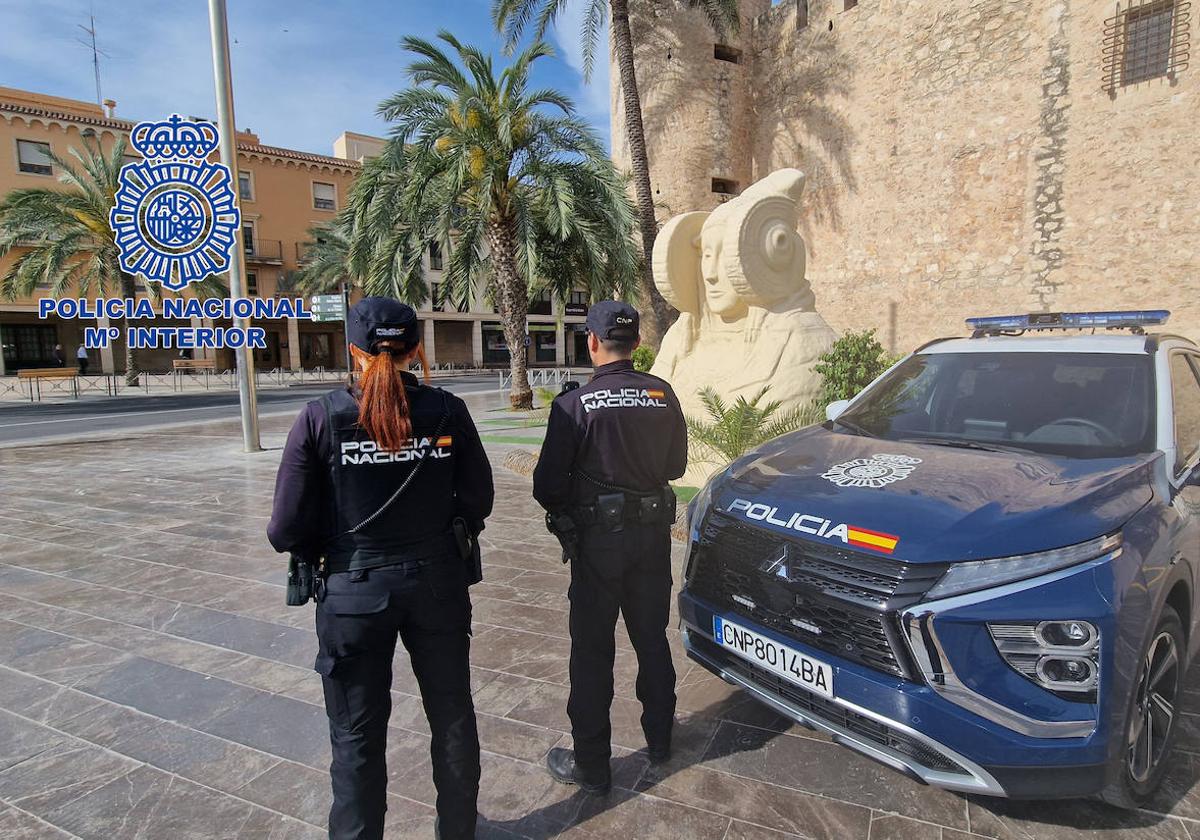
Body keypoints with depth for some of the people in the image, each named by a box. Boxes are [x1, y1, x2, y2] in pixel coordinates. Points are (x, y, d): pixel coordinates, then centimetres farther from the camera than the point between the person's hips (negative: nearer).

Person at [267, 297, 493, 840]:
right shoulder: (447, 412, -8)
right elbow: (477, 501, -1)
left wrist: (329, 550, 10)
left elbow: (287, 530, -11)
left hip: (354, 591, -2)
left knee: (358, 735, 17)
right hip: (438, 584, 2)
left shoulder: (321, 418, -12)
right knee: (452, 715, 23)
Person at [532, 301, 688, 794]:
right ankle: (659, 739, 37)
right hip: (653, 533, 5)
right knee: (652, 639, 20)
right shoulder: (663, 395, -4)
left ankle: (590, 766, 19)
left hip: (598, 538, -4)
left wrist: (563, 512, 8)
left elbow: (547, 485, -13)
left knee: (592, 651, 8)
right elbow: (676, 465, 7)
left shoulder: (575, 404, -17)